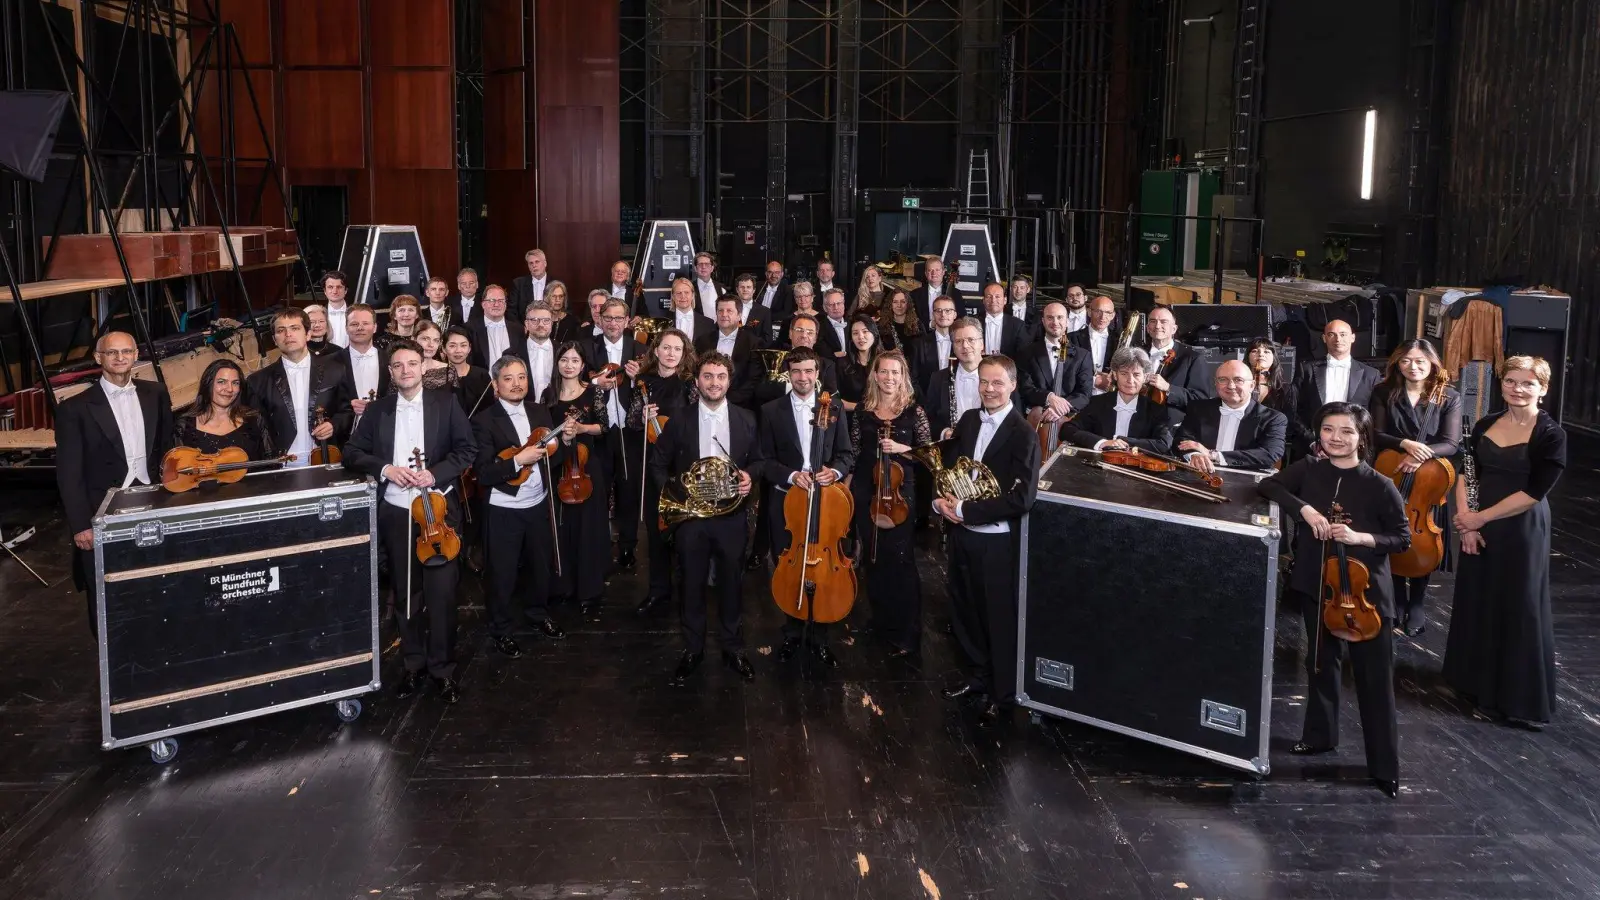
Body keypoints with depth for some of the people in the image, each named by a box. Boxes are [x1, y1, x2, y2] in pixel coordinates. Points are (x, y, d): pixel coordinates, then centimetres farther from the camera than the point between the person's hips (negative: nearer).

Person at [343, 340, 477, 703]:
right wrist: (384, 468, -13)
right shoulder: (377, 410, 7)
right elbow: (351, 453, 5)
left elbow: (467, 449, 0)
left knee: (441, 592, -3)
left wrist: (436, 473, -16)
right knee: (405, 592, 11)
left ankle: (443, 667, 10)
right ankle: (413, 664, 24)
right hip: (395, 513, 2)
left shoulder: (446, 403, 2)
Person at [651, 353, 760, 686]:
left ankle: (733, 647, 28)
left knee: (732, 584, 11)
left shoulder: (746, 419, 0)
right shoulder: (679, 421, -2)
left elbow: (757, 460, 9)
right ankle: (692, 649, 25)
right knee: (692, 585, 10)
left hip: (731, 515, 1)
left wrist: (749, 476, -12)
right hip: (691, 514, 0)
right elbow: (658, 464, 5)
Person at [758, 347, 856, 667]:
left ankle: (819, 637, 19)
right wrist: (790, 475, -17)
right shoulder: (771, 411, 1)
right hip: (785, 500, 0)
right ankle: (792, 633, 27)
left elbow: (847, 454, 5)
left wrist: (834, 470, -17)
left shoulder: (834, 408, 4)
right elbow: (764, 461, 0)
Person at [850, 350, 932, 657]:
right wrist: (847, 482, 5)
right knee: (873, 559, 12)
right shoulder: (862, 410, 6)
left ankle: (907, 635, 2)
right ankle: (881, 622, 28)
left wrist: (902, 448, -16)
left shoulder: (914, 412, -3)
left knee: (900, 561, -5)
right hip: (865, 493, 4)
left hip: (899, 492, -4)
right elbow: (854, 452, 12)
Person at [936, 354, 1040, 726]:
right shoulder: (968, 420, 4)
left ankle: (1002, 692, 27)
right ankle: (977, 676, 40)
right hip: (962, 535, 6)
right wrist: (940, 499, -9)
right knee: (966, 612, 20)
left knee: (1000, 619, 9)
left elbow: (1021, 499, -24)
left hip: (998, 542, -6)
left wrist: (965, 510, -23)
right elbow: (947, 465, 12)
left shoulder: (1023, 434, -17)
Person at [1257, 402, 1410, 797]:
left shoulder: (1380, 486, -10)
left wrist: (1360, 537, -22)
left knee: (1374, 679, -1)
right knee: (1321, 661, 20)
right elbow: (1267, 486, -5)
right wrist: (1304, 508, -19)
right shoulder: (1309, 469, -1)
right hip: (1316, 585, 4)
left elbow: (1403, 538, -6)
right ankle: (1319, 734, 39)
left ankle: (1385, 766, 8)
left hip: (1366, 590, -4)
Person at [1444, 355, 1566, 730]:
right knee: (1476, 603, 14)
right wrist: (1465, 521, -9)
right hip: (1477, 527, 5)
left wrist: (1480, 517, -14)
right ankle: (1475, 681, 31)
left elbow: (1534, 493, -16)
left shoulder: (1551, 435, -11)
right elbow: (1465, 474, 4)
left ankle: (1521, 699, 13)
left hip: (1522, 531, -5)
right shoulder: (1485, 425, 6)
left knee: (1518, 610, 1)